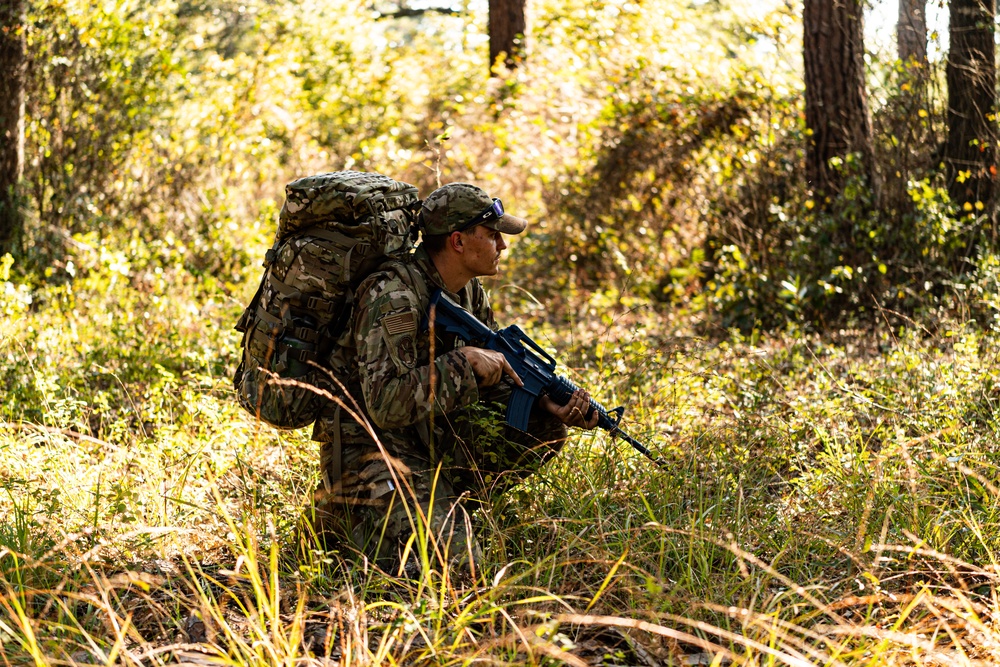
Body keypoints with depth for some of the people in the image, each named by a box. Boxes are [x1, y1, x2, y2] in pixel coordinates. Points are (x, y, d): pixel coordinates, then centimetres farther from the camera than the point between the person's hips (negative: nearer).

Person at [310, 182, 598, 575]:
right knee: (454, 560, -23)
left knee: (542, 431, 0)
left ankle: (443, 509, 6)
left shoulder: (468, 293, 6)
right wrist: (464, 362, -25)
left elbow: (500, 373, 13)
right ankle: (345, 519, 1)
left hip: (429, 442, 9)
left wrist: (550, 405, -7)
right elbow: (386, 404, -30)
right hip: (368, 452, -9)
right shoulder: (394, 296, -23)